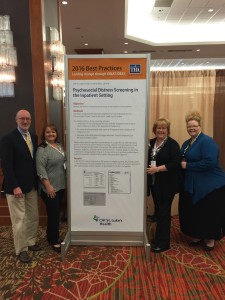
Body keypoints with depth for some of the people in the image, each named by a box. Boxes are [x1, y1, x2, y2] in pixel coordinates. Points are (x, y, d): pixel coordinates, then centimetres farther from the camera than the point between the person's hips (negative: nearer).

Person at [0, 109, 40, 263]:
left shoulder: (34, 137, 8)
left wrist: (38, 181, 4)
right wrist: (15, 187, -19)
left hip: (32, 185, 6)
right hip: (17, 186, -6)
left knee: (33, 217, 15)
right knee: (19, 219, 5)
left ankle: (31, 242, 34)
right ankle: (21, 250, 22)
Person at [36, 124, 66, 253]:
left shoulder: (59, 146, 10)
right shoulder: (42, 149, -13)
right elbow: (41, 169, -18)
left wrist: (66, 181, 18)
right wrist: (48, 186, -22)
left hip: (61, 185, 8)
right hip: (50, 187, -7)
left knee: (57, 212, 16)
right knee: (53, 214, -1)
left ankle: (52, 236, 32)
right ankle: (54, 241, 14)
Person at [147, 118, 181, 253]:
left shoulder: (172, 144, -8)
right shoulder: (151, 143, 10)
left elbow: (176, 163, -17)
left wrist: (157, 169, -21)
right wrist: (148, 168, -6)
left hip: (167, 184, -6)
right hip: (154, 183, 6)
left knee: (164, 212, 0)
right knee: (158, 210, 16)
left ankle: (163, 243, 12)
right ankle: (159, 237, 31)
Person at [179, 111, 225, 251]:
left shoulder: (207, 141, -15)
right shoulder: (186, 143, 12)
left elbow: (210, 162, -26)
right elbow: (182, 161, 16)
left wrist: (187, 165, -21)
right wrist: (181, 164, -8)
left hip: (210, 186, -7)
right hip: (191, 186, 8)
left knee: (209, 213, 6)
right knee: (192, 212, 13)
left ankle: (210, 239, 27)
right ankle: (198, 235, 33)